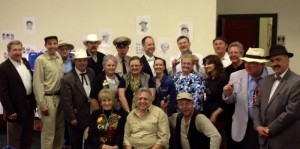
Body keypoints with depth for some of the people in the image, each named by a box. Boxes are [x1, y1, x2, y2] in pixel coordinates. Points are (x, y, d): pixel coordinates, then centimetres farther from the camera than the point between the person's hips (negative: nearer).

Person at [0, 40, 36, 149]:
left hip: (29, 104, 7)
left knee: (28, 136, 18)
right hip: (16, 107, -7)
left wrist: (34, 101, 11)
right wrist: (10, 111, -19)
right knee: (14, 138, 9)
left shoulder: (25, 62, 7)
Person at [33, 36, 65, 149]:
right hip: (48, 98, -6)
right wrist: (42, 104, -13)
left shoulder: (60, 58, 6)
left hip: (60, 97, 6)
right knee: (48, 131, 1)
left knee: (60, 129, 16)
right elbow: (37, 83, -11)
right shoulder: (40, 60, -10)